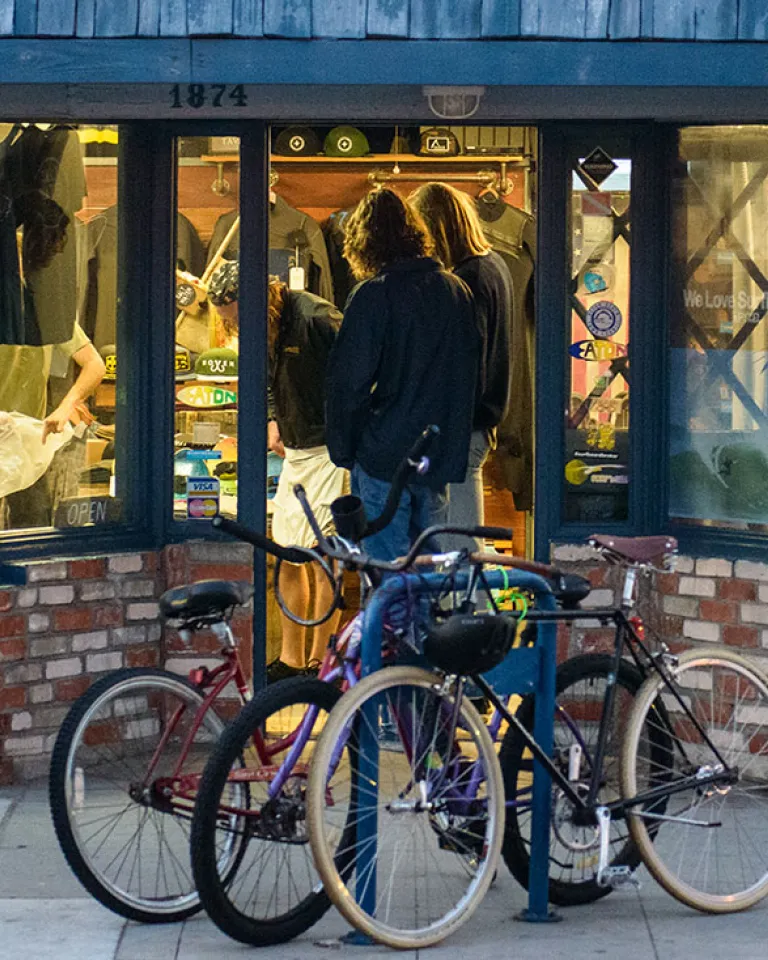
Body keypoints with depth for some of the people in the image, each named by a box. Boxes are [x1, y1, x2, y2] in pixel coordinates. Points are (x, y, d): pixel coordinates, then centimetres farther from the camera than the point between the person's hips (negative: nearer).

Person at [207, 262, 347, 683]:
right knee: (288, 557, 10)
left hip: (332, 449, -8)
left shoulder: (316, 318, -19)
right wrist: (272, 420, 6)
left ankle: (319, 663, -3)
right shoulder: (263, 330, 6)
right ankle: (291, 660, 18)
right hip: (296, 453, 8)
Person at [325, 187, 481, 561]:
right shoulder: (458, 291, 6)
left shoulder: (373, 296, -13)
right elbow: (471, 372, 14)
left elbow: (349, 381, -13)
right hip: (441, 458, 6)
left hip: (384, 459, -6)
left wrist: (342, 451, -2)